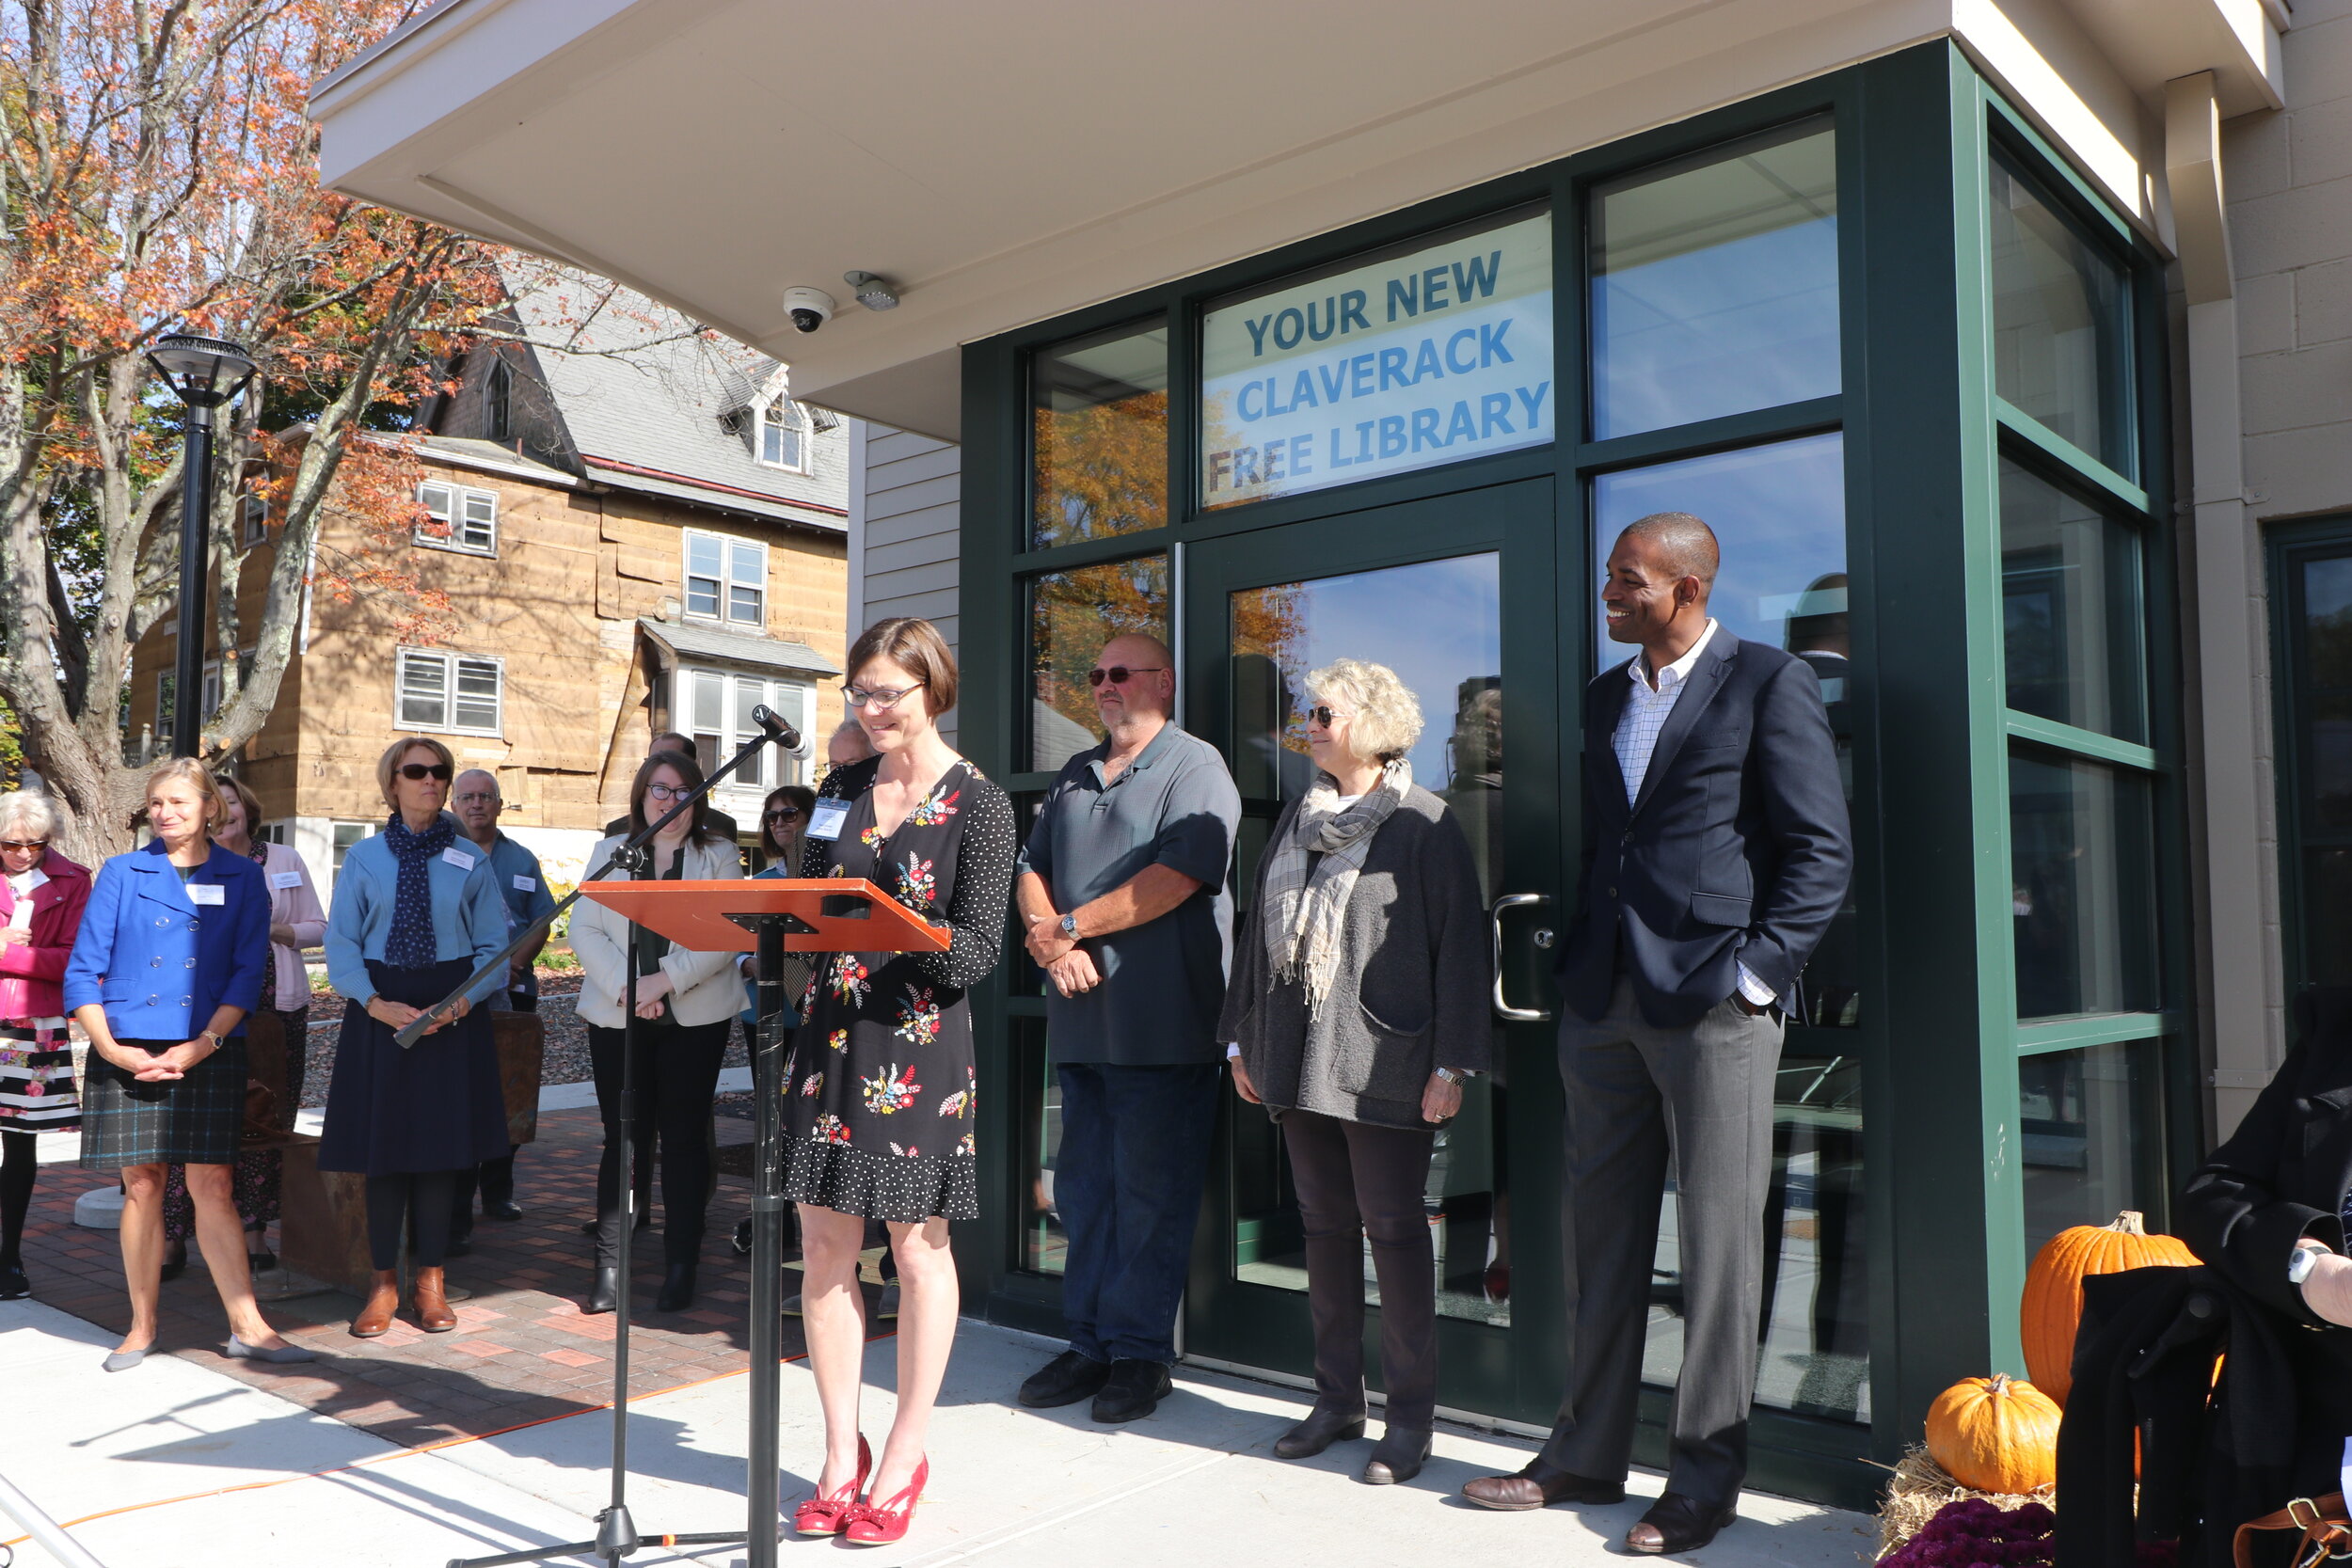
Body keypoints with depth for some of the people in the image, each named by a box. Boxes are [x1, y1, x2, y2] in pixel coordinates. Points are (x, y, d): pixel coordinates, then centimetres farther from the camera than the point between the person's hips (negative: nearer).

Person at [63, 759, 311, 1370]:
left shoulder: (242, 879, 6)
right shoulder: (121, 873, 6)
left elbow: (248, 971, 1)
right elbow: (83, 971, 4)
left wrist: (205, 1043, -10)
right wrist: (109, 1046, -9)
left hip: (208, 1053, -1)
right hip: (128, 1055, 1)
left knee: (212, 1186, -3)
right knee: (141, 1185, 5)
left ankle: (247, 1327, 1)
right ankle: (142, 1327, 17)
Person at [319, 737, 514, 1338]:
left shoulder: (470, 861, 5)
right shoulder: (364, 858, 5)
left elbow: (494, 945, 3)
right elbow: (341, 942, 1)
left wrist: (461, 1002, -13)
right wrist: (375, 1003, -13)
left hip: (453, 1012, 0)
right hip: (379, 1010, 0)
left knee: (440, 1143, 4)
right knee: (382, 1142, 3)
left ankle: (431, 1279, 16)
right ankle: (384, 1281, 16)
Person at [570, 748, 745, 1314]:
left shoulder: (719, 856, 4)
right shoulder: (609, 853, 11)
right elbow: (584, 931, 2)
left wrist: (665, 979, -18)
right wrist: (625, 986, -13)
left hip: (696, 1016, -1)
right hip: (616, 1016, 1)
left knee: (684, 1136, 2)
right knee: (623, 1137, 2)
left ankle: (681, 1267, 10)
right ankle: (609, 1266, 9)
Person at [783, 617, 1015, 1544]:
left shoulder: (978, 803, -5)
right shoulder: (841, 789, 11)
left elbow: (979, 948, -10)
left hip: (919, 1044, -5)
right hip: (830, 1033, 5)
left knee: (918, 1251, 6)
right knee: (824, 1244, 7)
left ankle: (904, 1459, 20)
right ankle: (841, 1453, 22)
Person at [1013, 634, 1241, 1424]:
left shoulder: (1195, 766, -4)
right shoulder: (1073, 776, 18)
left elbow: (1181, 873, -17)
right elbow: (1032, 870, 14)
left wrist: (1072, 925, -12)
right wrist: (1051, 945, -7)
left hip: (1161, 1025, -7)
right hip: (1081, 1020, 7)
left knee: (1151, 1194, 0)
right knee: (1084, 1185, 12)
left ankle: (1140, 1351, 11)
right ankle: (1089, 1342, 22)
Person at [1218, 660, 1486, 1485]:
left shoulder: (1424, 824, -7)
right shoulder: (1299, 819, 13)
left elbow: (1459, 946, -10)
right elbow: (1259, 928, 16)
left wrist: (1451, 1062, -14)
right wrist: (1241, 1038, 14)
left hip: (1382, 1064, -6)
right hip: (1299, 1059, 6)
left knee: (1393, 1228, 1)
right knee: (1324, 1225, 13)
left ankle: (1410, 1413, 13)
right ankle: (1337, 1399, 25)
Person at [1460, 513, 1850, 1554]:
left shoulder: (1769, 684, -3)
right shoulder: (1605, 696, 17)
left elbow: (1821, 850, -7)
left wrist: (1756, 971, -13)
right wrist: (1578, 961, 10)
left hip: (1714, 1002, -6)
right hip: (1603, 1003, 7)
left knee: (1718, 1242, 2)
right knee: (1601, 1234, 12)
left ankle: (1705, 1479, 14)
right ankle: (1586, 1456, 23)